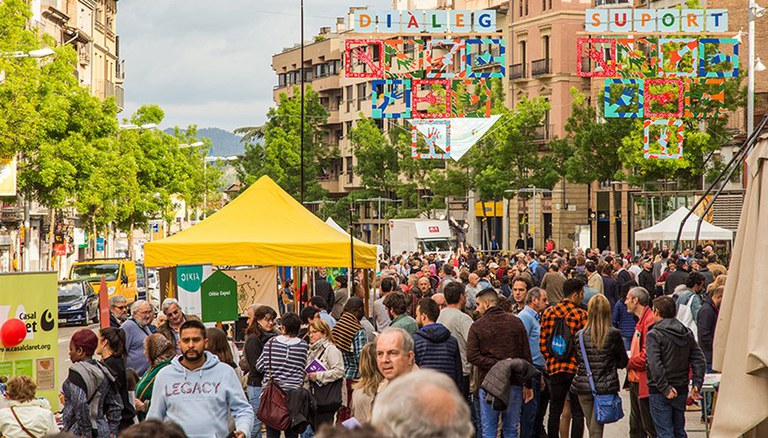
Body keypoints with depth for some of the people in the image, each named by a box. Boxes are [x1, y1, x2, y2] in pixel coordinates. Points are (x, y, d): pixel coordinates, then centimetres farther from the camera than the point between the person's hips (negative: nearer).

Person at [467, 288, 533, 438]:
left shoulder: (477, 326, -3)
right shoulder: (516, 322, 4)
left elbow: (471, 356, -14)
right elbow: (526, 356, 4)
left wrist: (495, 364, -12)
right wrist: (529, 385, 8)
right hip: (514, 384, 2)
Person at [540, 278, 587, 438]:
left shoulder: (548, 313, 1)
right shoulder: (581, 315, -11)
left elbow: (542, 343, 3)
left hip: (555, 368, 4)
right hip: (576, 369, -4)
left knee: (555, 411, 12)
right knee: (577, 412, 4)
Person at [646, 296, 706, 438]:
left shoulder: (654, 334, -13)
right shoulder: (686, 333, 8)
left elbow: (655, 365, -23)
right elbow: (699, 361, 4)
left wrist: (665, 388, -20)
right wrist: (696, 385, 2)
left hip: (660, 393, -6)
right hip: (681, 390, 6)